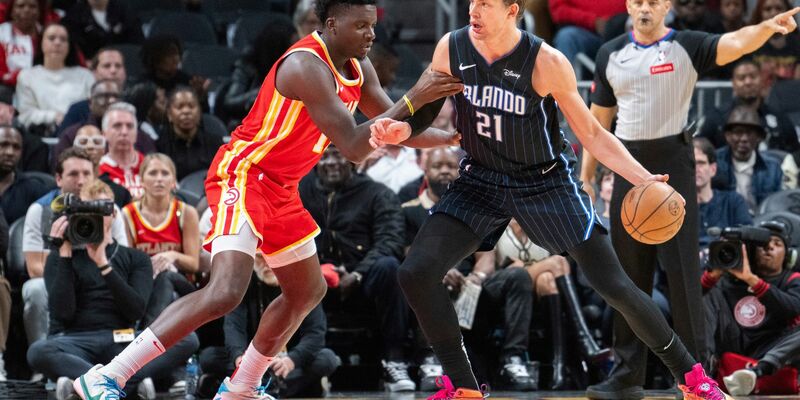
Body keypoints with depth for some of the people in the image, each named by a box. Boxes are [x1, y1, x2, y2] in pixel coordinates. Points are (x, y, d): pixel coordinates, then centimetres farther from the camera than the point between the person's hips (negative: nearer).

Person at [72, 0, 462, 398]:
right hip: (243, 175, -10)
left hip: (280, 190, 10)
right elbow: (353, 146, -25)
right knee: (226, 291, -26)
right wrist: (414, 99, -26)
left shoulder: (357, 69, 7)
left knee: (309, 292, 21)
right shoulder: (307, 65, -22)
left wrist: (453, 138, 9)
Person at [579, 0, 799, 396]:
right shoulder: (611, 54, 9)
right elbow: (599, 116, 15)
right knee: (628, 271, 7)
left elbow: (735, 43, -22)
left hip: (672, 162, -4)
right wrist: (586, 170, 11)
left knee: (682, 268, -6)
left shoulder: (686, 47, -4)